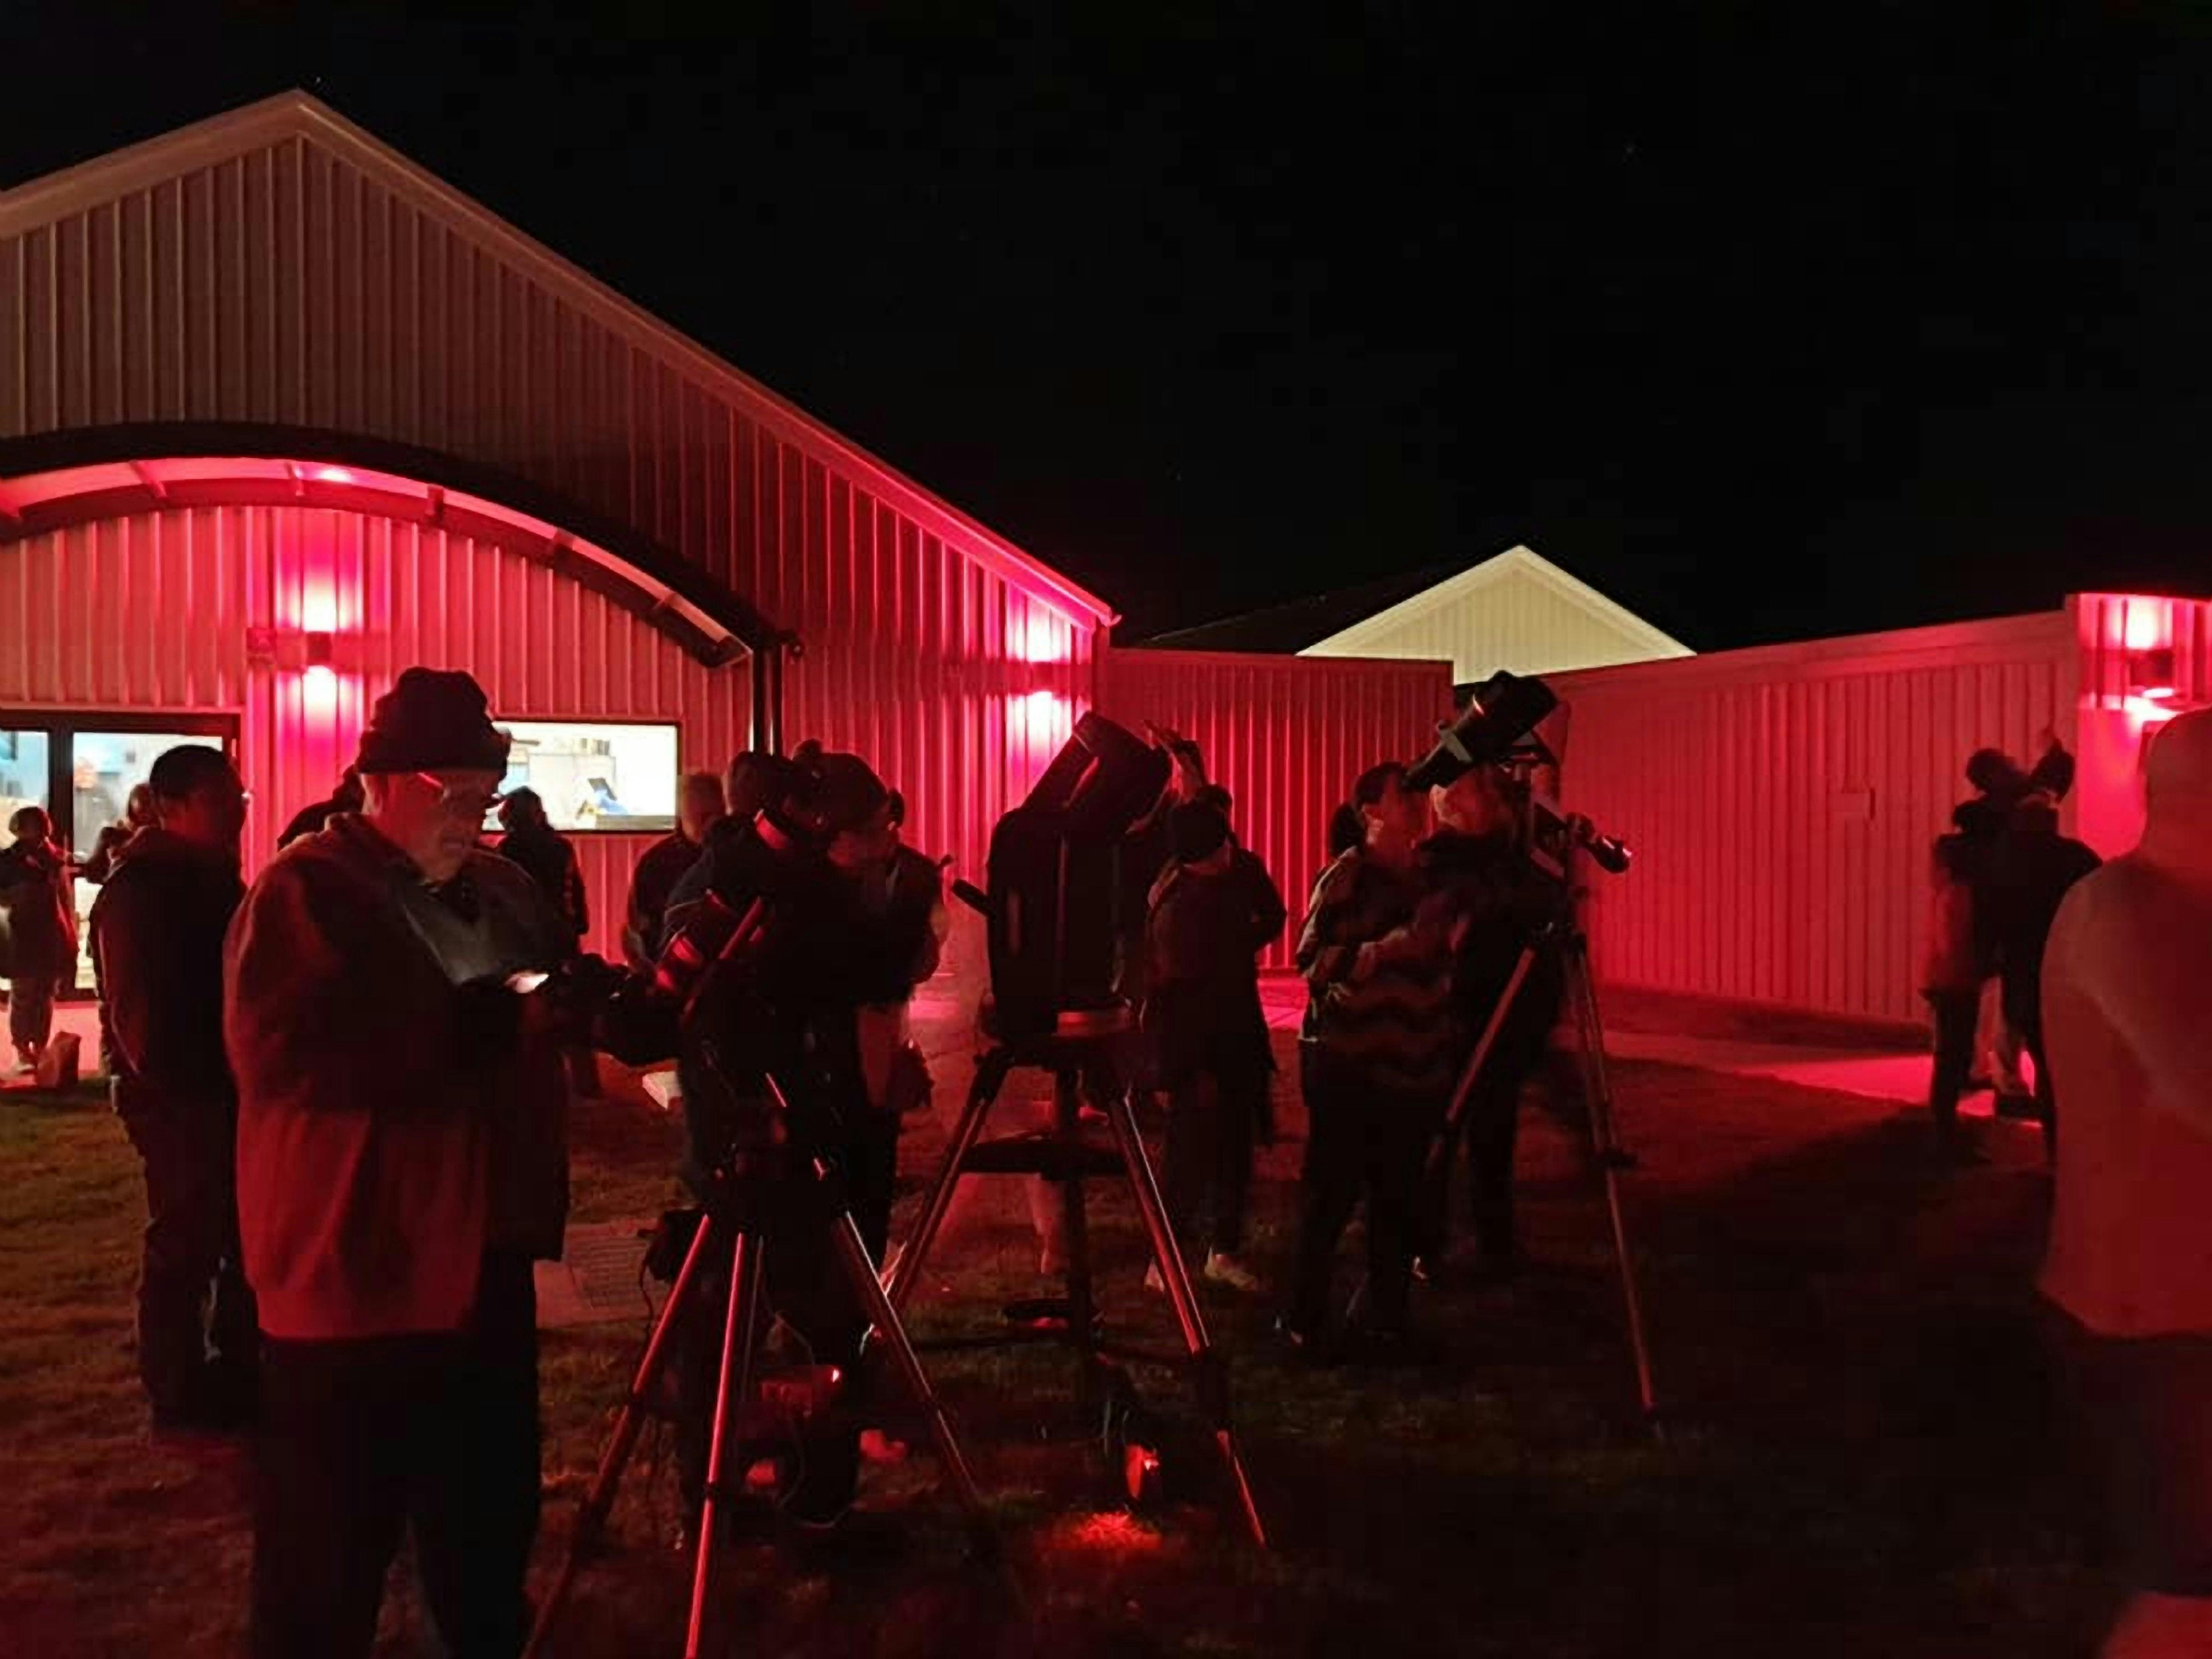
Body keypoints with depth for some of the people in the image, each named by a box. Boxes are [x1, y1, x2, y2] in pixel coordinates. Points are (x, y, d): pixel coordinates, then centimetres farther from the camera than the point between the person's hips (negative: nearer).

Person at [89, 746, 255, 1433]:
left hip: (221, 1088, 9)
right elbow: (142, 1012, -21)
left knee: (241, 1235, 15)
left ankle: (233, 1372, 28)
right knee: (186, 1243, 0)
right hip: (176, 1096, -9)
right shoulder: (141, 887, -16)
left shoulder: (214, 878, 13)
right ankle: (180, 1397, 13)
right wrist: (186, 1087, -17)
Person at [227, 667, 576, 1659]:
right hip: (359, 1262, -7)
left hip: (484, 1251, 7)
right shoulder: (305, 891, -9)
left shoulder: (501, 890, 13)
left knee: (491, 1508, 19)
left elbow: (561, 1002, 23)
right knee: (333, 1535, 1)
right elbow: (283, 1053, -23)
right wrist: (476, 1026, -27)